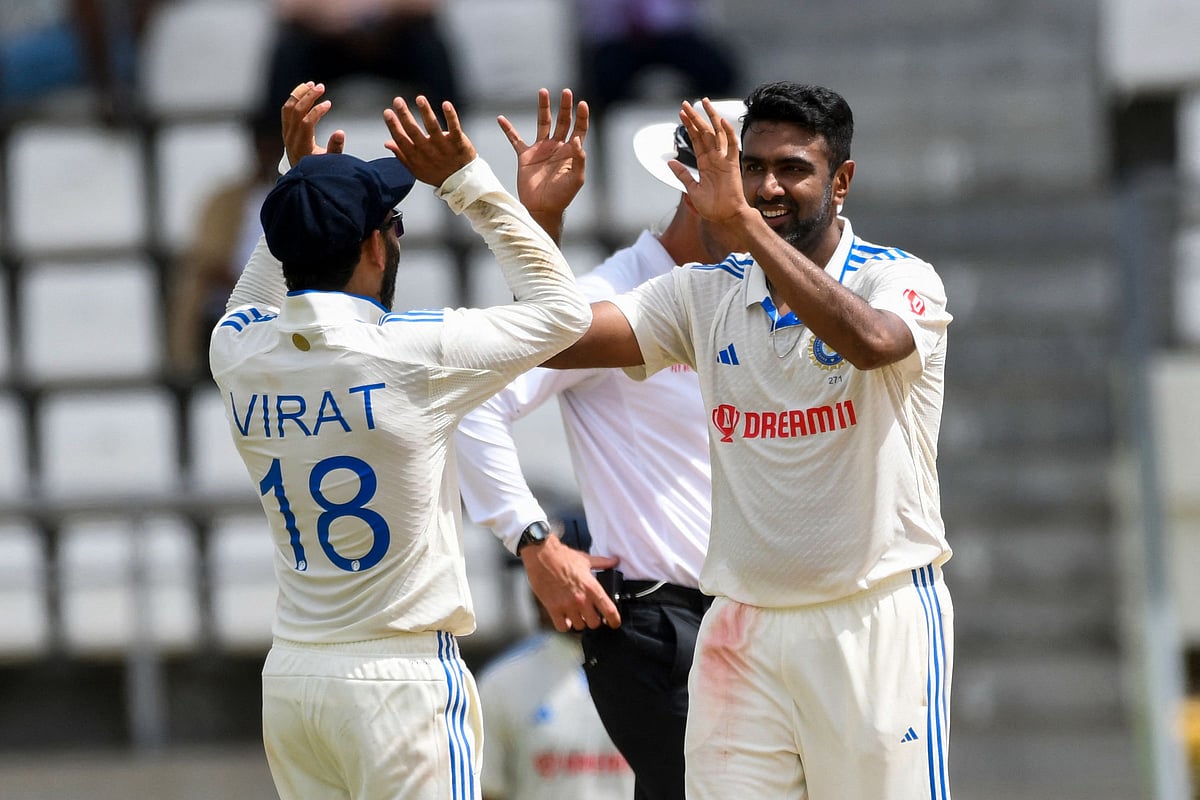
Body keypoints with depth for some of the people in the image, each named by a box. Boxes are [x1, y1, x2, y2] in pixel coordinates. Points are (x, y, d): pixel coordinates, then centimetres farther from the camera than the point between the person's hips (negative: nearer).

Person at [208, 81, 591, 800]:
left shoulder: (238, 355, 1)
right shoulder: (415, 355, -14)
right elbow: (565, 309, 0)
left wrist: (300, 181, 24)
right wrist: (470, 183, 1)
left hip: (289, 679, 6)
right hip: (404, 677, -6)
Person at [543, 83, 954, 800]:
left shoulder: (900, 280, -4)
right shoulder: (705, 295, 9)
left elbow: (870, 341, -29)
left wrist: (743, 222, -34)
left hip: (878, 624, -4)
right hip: (743, 626, 4)